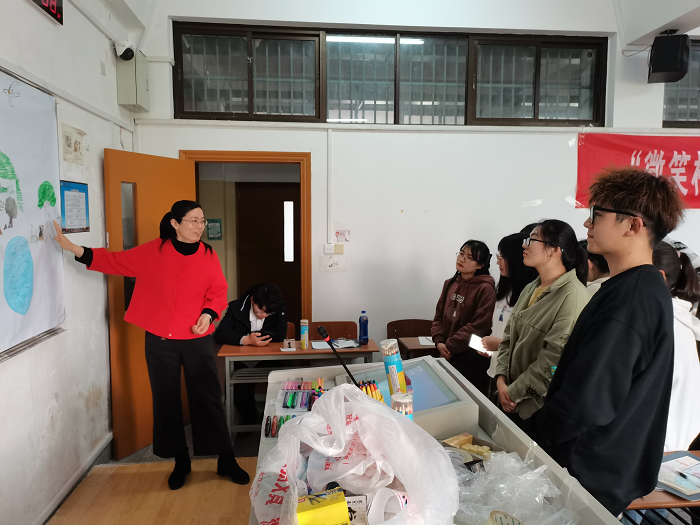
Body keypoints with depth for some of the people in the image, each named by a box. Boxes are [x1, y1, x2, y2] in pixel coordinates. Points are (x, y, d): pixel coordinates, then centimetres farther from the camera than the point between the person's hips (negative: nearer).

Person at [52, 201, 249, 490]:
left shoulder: (208, 255, -2)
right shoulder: (152, 251, -1)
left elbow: (219, 292, 1)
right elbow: (115, 261, 4)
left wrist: (208, 314, -16)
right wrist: (73, 248, -1)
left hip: (196, 339, -1)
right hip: (159, 340, 1)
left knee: (208, 399, 5)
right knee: (166, 401, 11)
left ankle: (226, 460, 20)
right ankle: (180, 461, 29)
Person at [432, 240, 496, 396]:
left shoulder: (485, 288, -15)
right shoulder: (450, 284, 8)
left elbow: (479, 326, -20)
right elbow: (439, 315, 9)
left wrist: (449, 345, -16)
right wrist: (439, 341, -7)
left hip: (473, 358, -6)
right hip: (448, 355, 7)